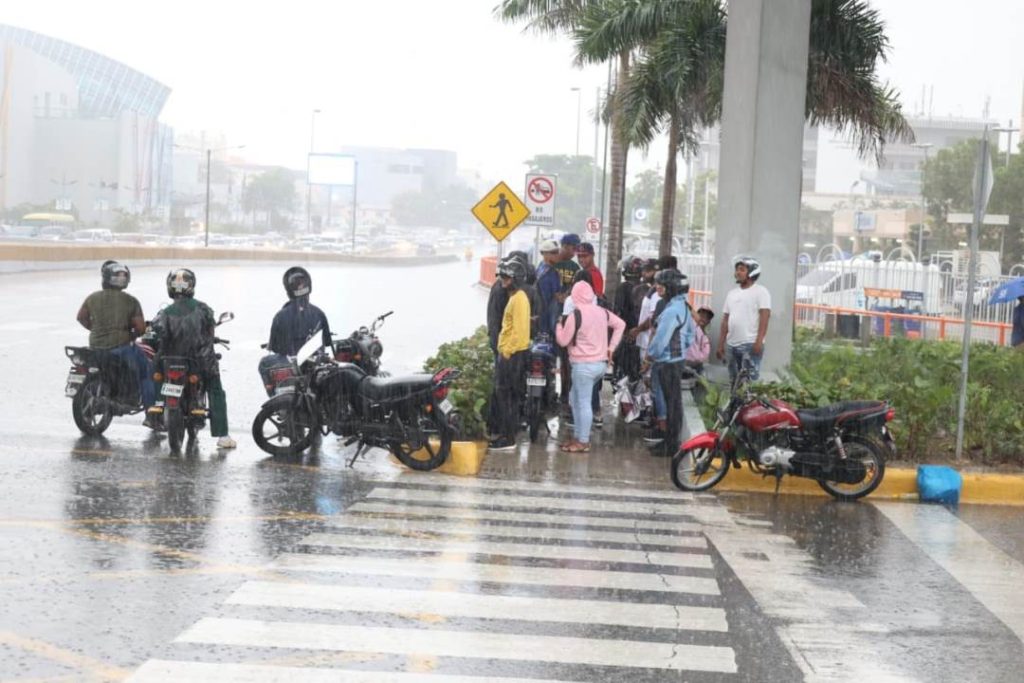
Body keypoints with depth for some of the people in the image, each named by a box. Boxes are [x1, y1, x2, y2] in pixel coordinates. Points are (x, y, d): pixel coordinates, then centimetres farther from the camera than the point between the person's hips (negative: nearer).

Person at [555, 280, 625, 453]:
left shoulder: (576, 315, -14)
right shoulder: (602, 312, 6)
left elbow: (563, 340, -8)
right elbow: (620, 324, 16)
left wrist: (560, 324, 10)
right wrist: (611, 348, 16)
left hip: (584, 364, -8)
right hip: (601, 363, 8)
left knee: (583, 402, -2)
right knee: (576, 397, 19)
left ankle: (583, 442, 3)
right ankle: (578, 435, 23)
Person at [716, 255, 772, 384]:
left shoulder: (760, 292, -2)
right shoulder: (732, 294, 17)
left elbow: (764, 318, -10)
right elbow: (725, 321, 17)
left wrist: (759, 341, -20)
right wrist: (720, 345, 12)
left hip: (751, 344, -7)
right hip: (732, 345, 7)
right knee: (734, 382, 9)